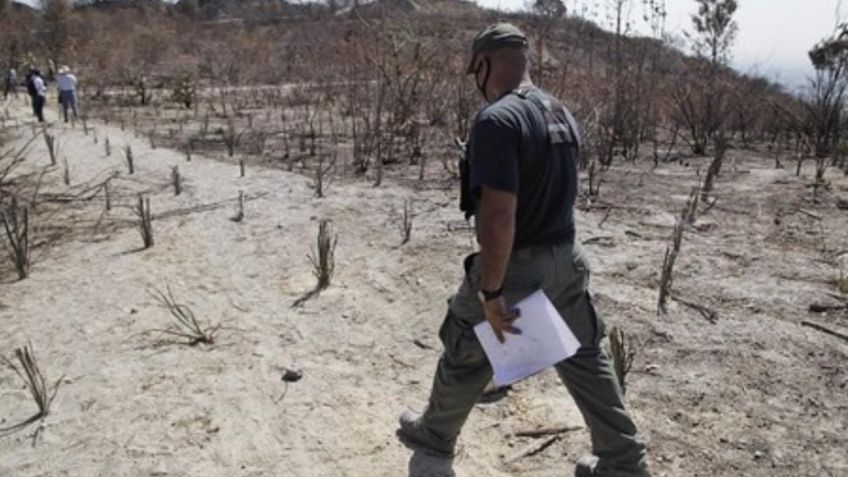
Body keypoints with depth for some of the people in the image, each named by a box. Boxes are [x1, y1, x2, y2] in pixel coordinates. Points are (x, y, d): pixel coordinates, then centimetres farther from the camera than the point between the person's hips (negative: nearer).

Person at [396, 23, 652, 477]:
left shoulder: (497, 120, -23)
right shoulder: (562, 114, 5)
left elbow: (499, 215, -29)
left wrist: (490, 292, -22)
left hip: (518, 266, -7)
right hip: (566, 258, 8)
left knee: (464, 358, 15)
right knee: (585, 358, 19)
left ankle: (434, 437, 38)